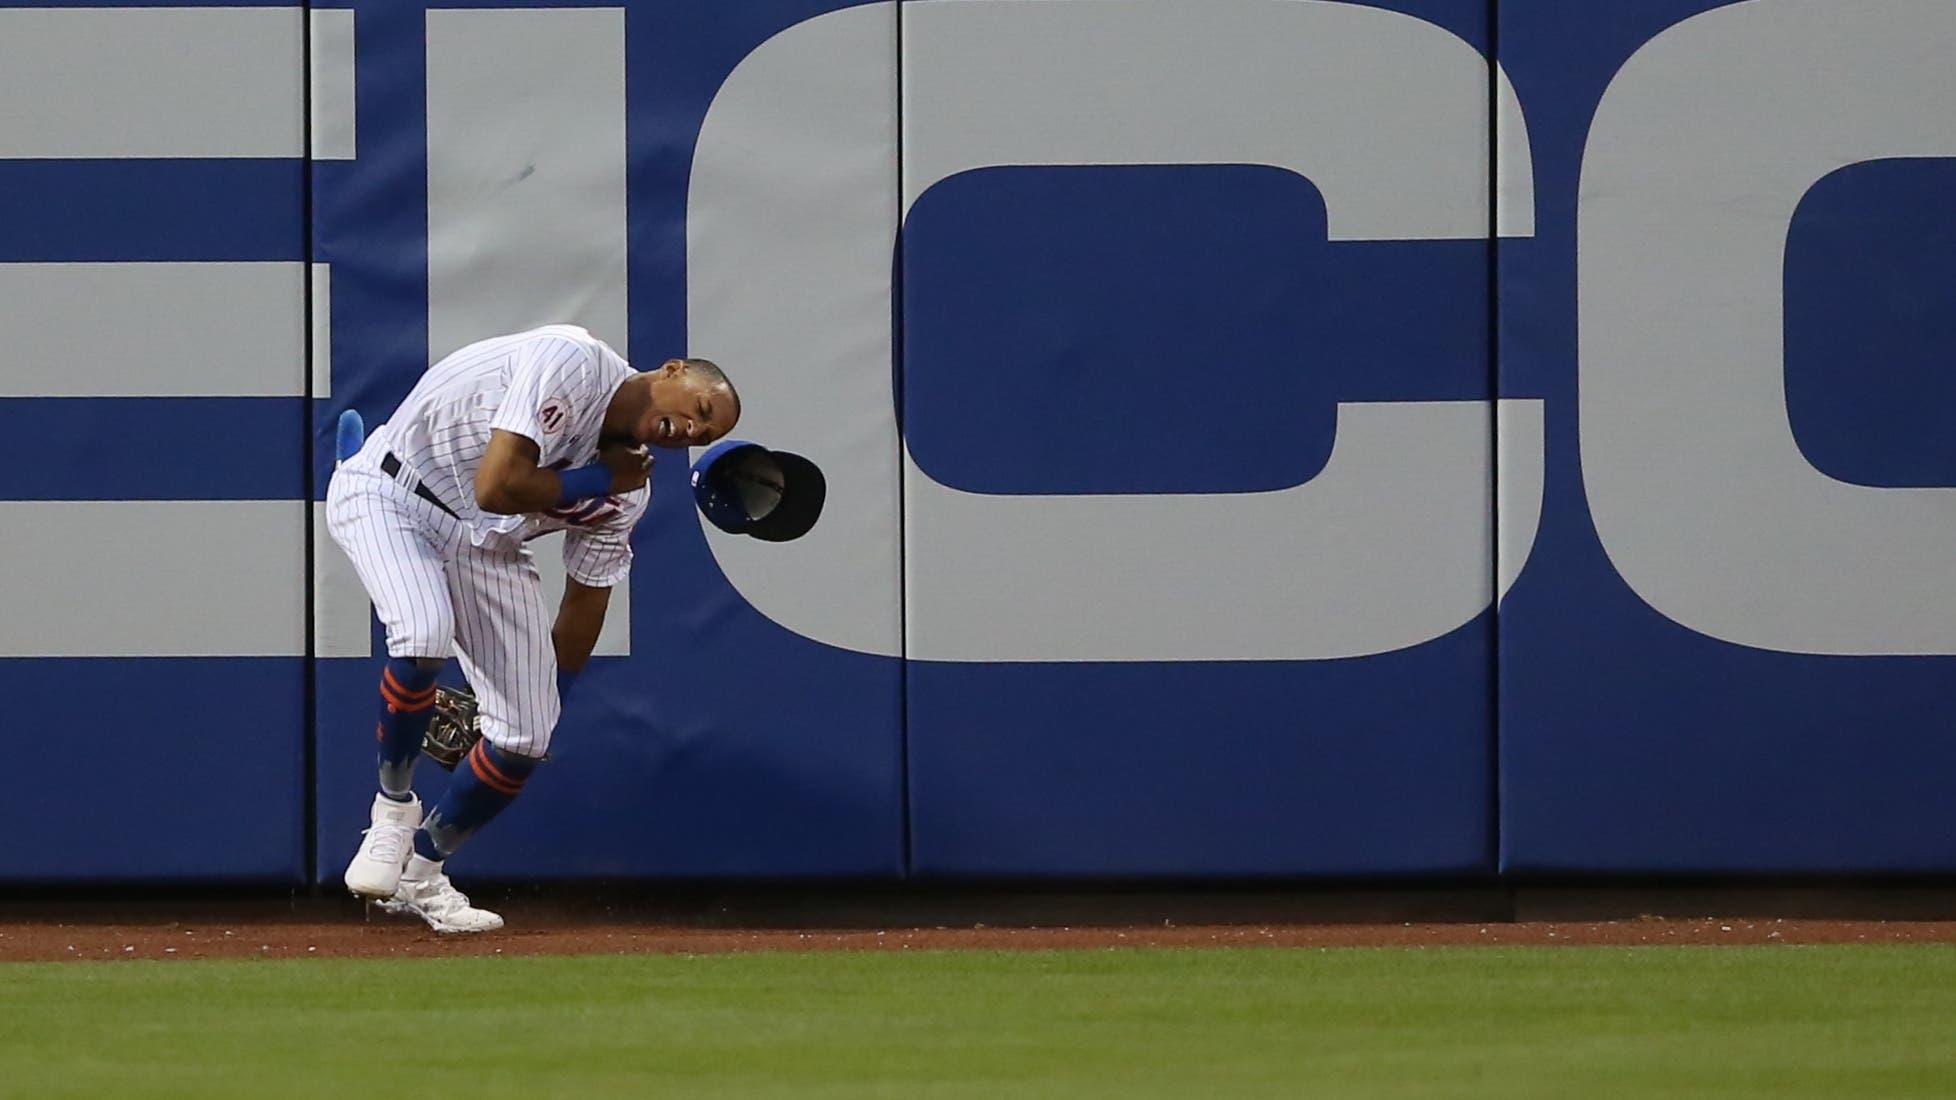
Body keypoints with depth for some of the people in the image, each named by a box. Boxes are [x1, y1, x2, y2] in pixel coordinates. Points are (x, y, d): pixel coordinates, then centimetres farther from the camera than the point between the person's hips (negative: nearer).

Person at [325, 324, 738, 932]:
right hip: (389, 494, -7)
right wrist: (595, 480, -17)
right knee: (423, 633, -35)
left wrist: (550, 694, 13)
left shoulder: (628, 490, -1)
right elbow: (495, 487, -30)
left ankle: (421, 870, 18)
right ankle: (394, 809, -12)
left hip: (486, 544, 7)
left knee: (525, 736, -2)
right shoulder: (571, 364, -25)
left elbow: (588, 596, 10)